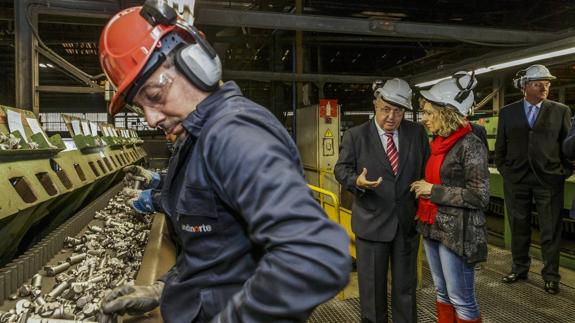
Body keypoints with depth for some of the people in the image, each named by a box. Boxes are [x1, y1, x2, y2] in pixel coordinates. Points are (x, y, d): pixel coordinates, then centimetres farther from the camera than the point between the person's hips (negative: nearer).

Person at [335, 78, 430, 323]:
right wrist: (357, 181, -25)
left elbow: (427, 168, 9)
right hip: (371, 222, -2)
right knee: (372, 285, 11)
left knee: (406, 284, 17)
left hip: (407, 221, 3)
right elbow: (341, 169, -3)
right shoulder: (355, 135, -5)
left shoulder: (417, 132, 2)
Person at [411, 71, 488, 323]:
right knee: (442, 293, 20)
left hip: (457, 233, -8)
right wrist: (423, 189, 6)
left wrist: (433, 191, -17)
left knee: (461, 300, 6)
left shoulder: (470, 145, -15)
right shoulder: (437, 142, 8)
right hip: (432, 227, 8)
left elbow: (479, 196, -18)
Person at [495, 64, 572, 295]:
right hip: (515, 180, 1)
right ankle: (519, 269, 26)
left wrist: (564, 171, -1)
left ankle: (551, 276, 18)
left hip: (549, 179, -1)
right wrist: (504, 171, 6)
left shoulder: (560, 111, 4)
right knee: (518, 227, 11)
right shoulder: (507, 112, 6)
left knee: (550, 230, 4)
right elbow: (500, 146, 10)